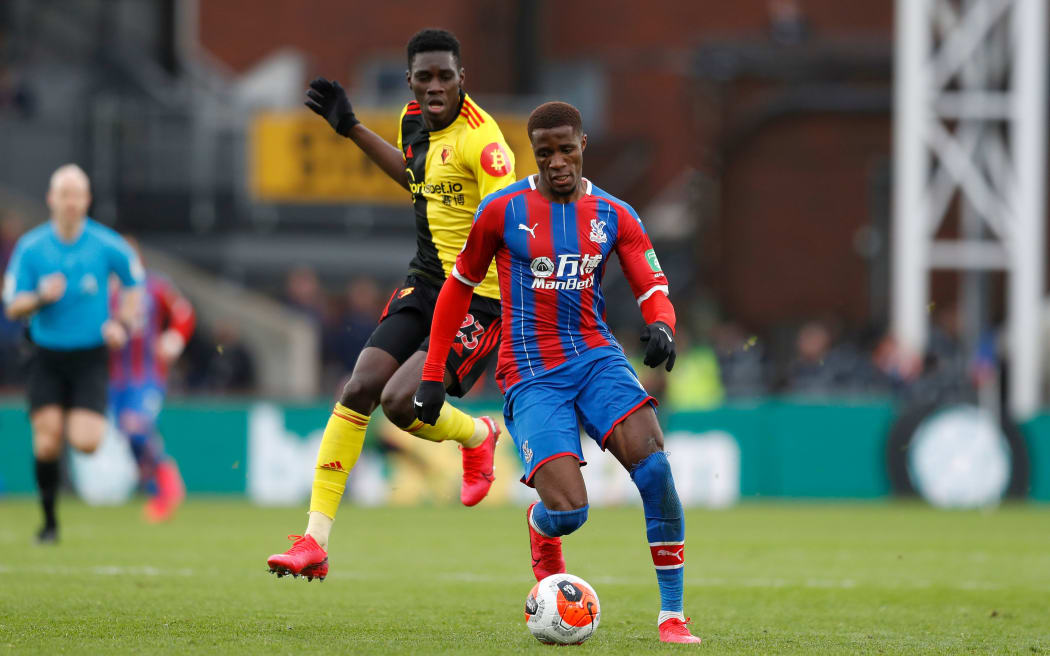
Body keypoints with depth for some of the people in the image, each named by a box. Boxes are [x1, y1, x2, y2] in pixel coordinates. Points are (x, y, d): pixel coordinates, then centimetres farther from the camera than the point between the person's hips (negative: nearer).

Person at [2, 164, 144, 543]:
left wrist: (122, 323, -2)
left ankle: (87, 422, 24)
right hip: (47, 358, 1)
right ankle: (49, 522, 7)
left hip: (90, 357, -1)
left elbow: (135, 283, 13)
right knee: (46, 443, -10)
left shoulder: (107, 246, -4)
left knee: (85, 442, -15)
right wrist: (41, 298, -21)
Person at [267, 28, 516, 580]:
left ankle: (477, 435, 16)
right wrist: (350, 127, 30)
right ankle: (314, 542, -3)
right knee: (359, 389, -6)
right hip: (425, 283, 8)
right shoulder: (415, 119, 5)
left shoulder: (480, 139, -20)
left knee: (400, 402, -20)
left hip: (480, 297, -8)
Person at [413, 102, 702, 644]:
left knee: (654, 465, -25)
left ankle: (672, 615, -15)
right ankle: (542, 546, 21)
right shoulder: (503, 210, 1)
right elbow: (459, 286, 11)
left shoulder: (614, 216, 7)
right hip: (529, 372, -2)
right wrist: (432, 375, 11)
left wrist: (661, 326, -23)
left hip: (595, 356, 2)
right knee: (568, 512, -20)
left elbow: (655, 293, 2)